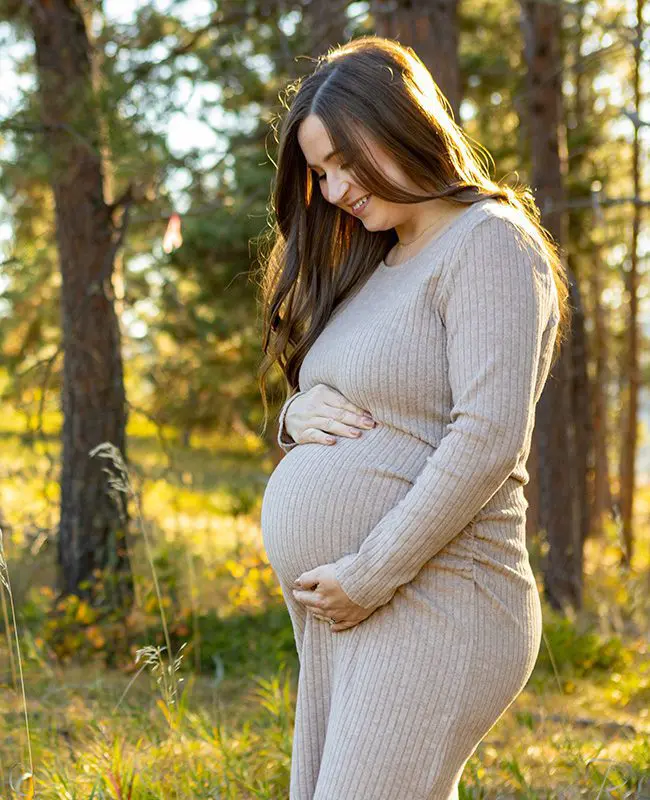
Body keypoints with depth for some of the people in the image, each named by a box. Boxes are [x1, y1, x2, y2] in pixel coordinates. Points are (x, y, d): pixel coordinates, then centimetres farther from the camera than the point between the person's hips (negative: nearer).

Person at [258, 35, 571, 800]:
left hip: (429, 613, -9)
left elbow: (487, 442, -19)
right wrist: (300, 412, 0)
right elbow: (332, 408, 24)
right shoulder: (374, 265, 20)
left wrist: (368, 577, -17)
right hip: (337, 619, 9)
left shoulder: (489, 243, -8)